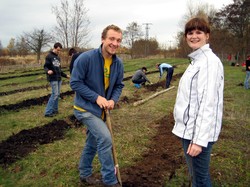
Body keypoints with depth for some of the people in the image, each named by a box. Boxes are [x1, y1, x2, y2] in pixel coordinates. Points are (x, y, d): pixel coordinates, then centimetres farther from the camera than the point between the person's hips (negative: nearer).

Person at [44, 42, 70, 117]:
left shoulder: (58, 58, 17)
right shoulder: (49, 56, -5)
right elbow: (45, 66, -10)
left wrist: (65, 75, 23)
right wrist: (48, 71, -31)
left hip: (59, 78, 8)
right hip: (53, 78, -8)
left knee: (57, 94, 8)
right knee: (55, 94, -11)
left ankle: (54, 110, 17)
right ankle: (48, 112, -6)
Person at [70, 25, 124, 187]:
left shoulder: (118, 63, -4)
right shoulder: (86, 58, -22)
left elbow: (119, 85, 5)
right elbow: (75, 82, -18)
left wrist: (113, 100, -15)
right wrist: (96, 97, -24)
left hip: (101, 109, 7)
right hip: (86, 108, -6)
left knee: (93, 142, 18)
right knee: (105, 139, -16)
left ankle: (85, 173, 39)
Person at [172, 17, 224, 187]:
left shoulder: (209, 61, -16)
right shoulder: (197, 60, 13)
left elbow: (208, 103, -22)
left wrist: (199, 139, -23)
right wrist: (192, 134, 20)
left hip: (198, 132, -9)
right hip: (190, 128, 9)